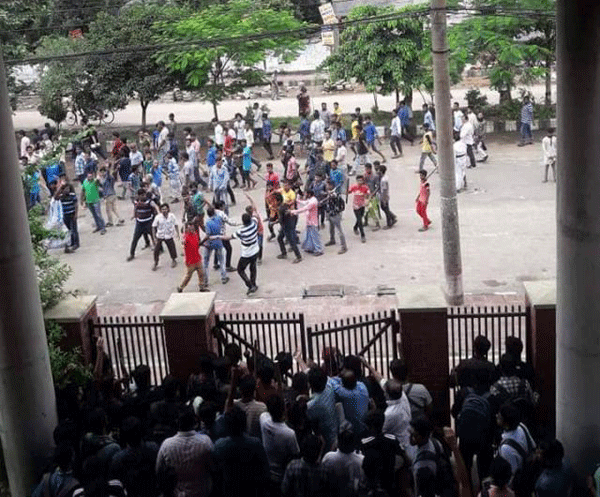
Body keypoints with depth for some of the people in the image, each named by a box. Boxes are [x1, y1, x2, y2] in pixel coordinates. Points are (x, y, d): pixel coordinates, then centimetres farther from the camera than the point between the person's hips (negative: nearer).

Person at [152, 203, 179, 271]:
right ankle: (155, 264, 17)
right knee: (156, 250, -3)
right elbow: (154, 227, -6)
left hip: (169, 236, 1)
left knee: (172, 248, 5)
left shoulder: (172, 216, -8)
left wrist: (177, 233, 2)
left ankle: (173, 260, 34)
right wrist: (155, 236, -10)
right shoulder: (158, 217, -14)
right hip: (160, 236, -1)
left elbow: (175, 225, 5)